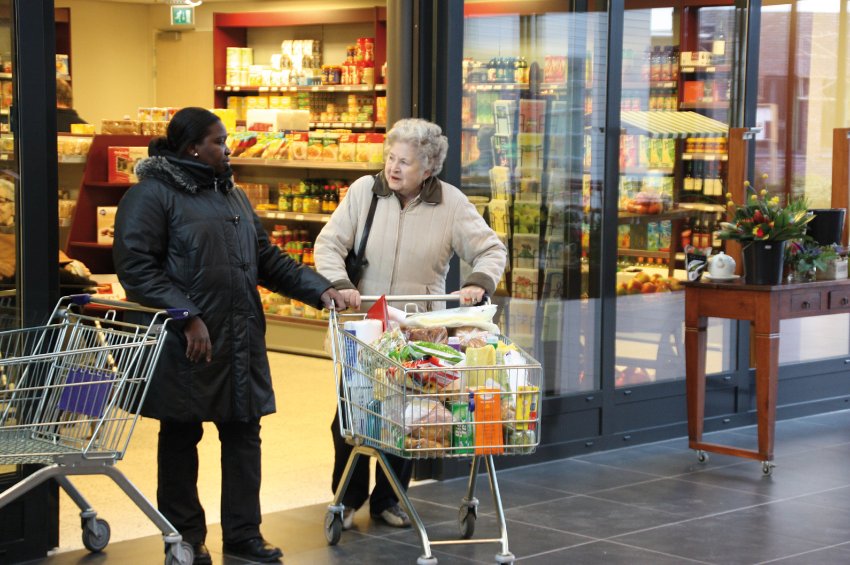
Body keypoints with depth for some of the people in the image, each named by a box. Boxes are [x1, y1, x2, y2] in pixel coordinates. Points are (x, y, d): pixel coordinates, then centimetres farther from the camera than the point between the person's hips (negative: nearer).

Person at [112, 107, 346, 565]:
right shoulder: (152, 195, -8)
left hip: (240, 341, 7)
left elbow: (268, 260, 20)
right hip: (186, 345, -7)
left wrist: (319, 289, 8)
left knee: (243, 433, 7)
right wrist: (187, 317, -21)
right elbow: (136, 266, -16)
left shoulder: (231, 196, 17)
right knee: (181, 438, 5)